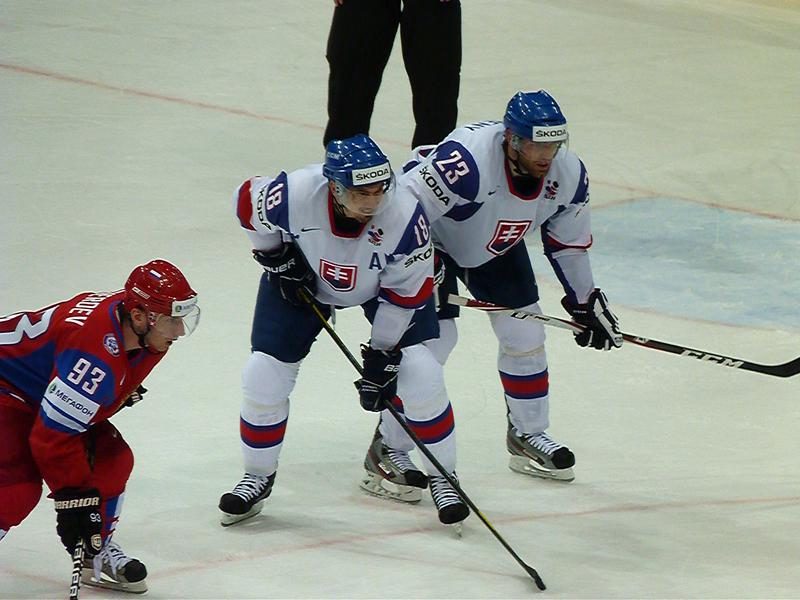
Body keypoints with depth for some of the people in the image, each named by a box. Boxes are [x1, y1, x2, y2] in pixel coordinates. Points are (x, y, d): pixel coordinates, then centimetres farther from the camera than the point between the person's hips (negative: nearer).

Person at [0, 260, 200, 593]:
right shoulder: (96, 352, -38)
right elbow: (52, 435, -33)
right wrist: (74, 497, -28)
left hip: (47, 387, 10)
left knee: (111, 461, 4)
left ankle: (97, 553, 20)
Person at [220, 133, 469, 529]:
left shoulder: (404, 215, -36)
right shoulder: (294, 195, -37)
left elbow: (406, 292, -23)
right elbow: (247, 202, -12)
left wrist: (382, 356, -21)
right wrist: (275, 256, -11)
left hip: (383, 282, -1)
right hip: (303, 278, 1)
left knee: (420, 374, -13)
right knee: (264, 375, -6)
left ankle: (443, 478, 6)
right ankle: (258, 477, 17)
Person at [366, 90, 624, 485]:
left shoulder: (567, 175, -18)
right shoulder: (467, 160, -41)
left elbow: (568, 242, 0)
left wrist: (586, 302, 7)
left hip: (496, 246, 6)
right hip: (430, 239, -6)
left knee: (524, 332, 4)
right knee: (433, 337, -15)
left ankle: (527, 436, 27)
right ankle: (389, 449, -3)